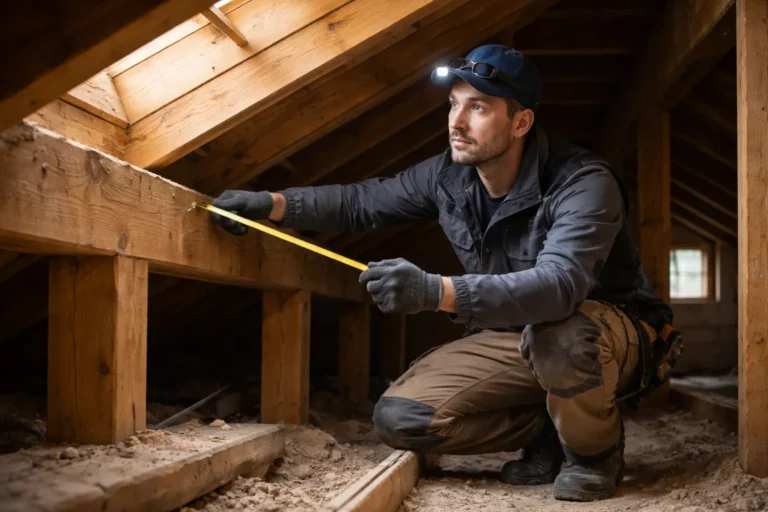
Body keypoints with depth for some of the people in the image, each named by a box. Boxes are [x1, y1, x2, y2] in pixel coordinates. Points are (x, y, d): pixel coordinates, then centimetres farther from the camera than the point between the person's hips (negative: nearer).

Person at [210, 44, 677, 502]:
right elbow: (361, 201, 8)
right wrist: (272, 203, -6)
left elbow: (560, 284, -45)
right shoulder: (448, 176, -7)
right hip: (520, 336, 6)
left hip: (611, 329, -6)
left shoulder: (584, 183, -27)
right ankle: (551, 431, 7)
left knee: (559, 334, -44)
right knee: (400, 419, -12)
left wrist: (436, 292, -56)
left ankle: (595, 451, -9)